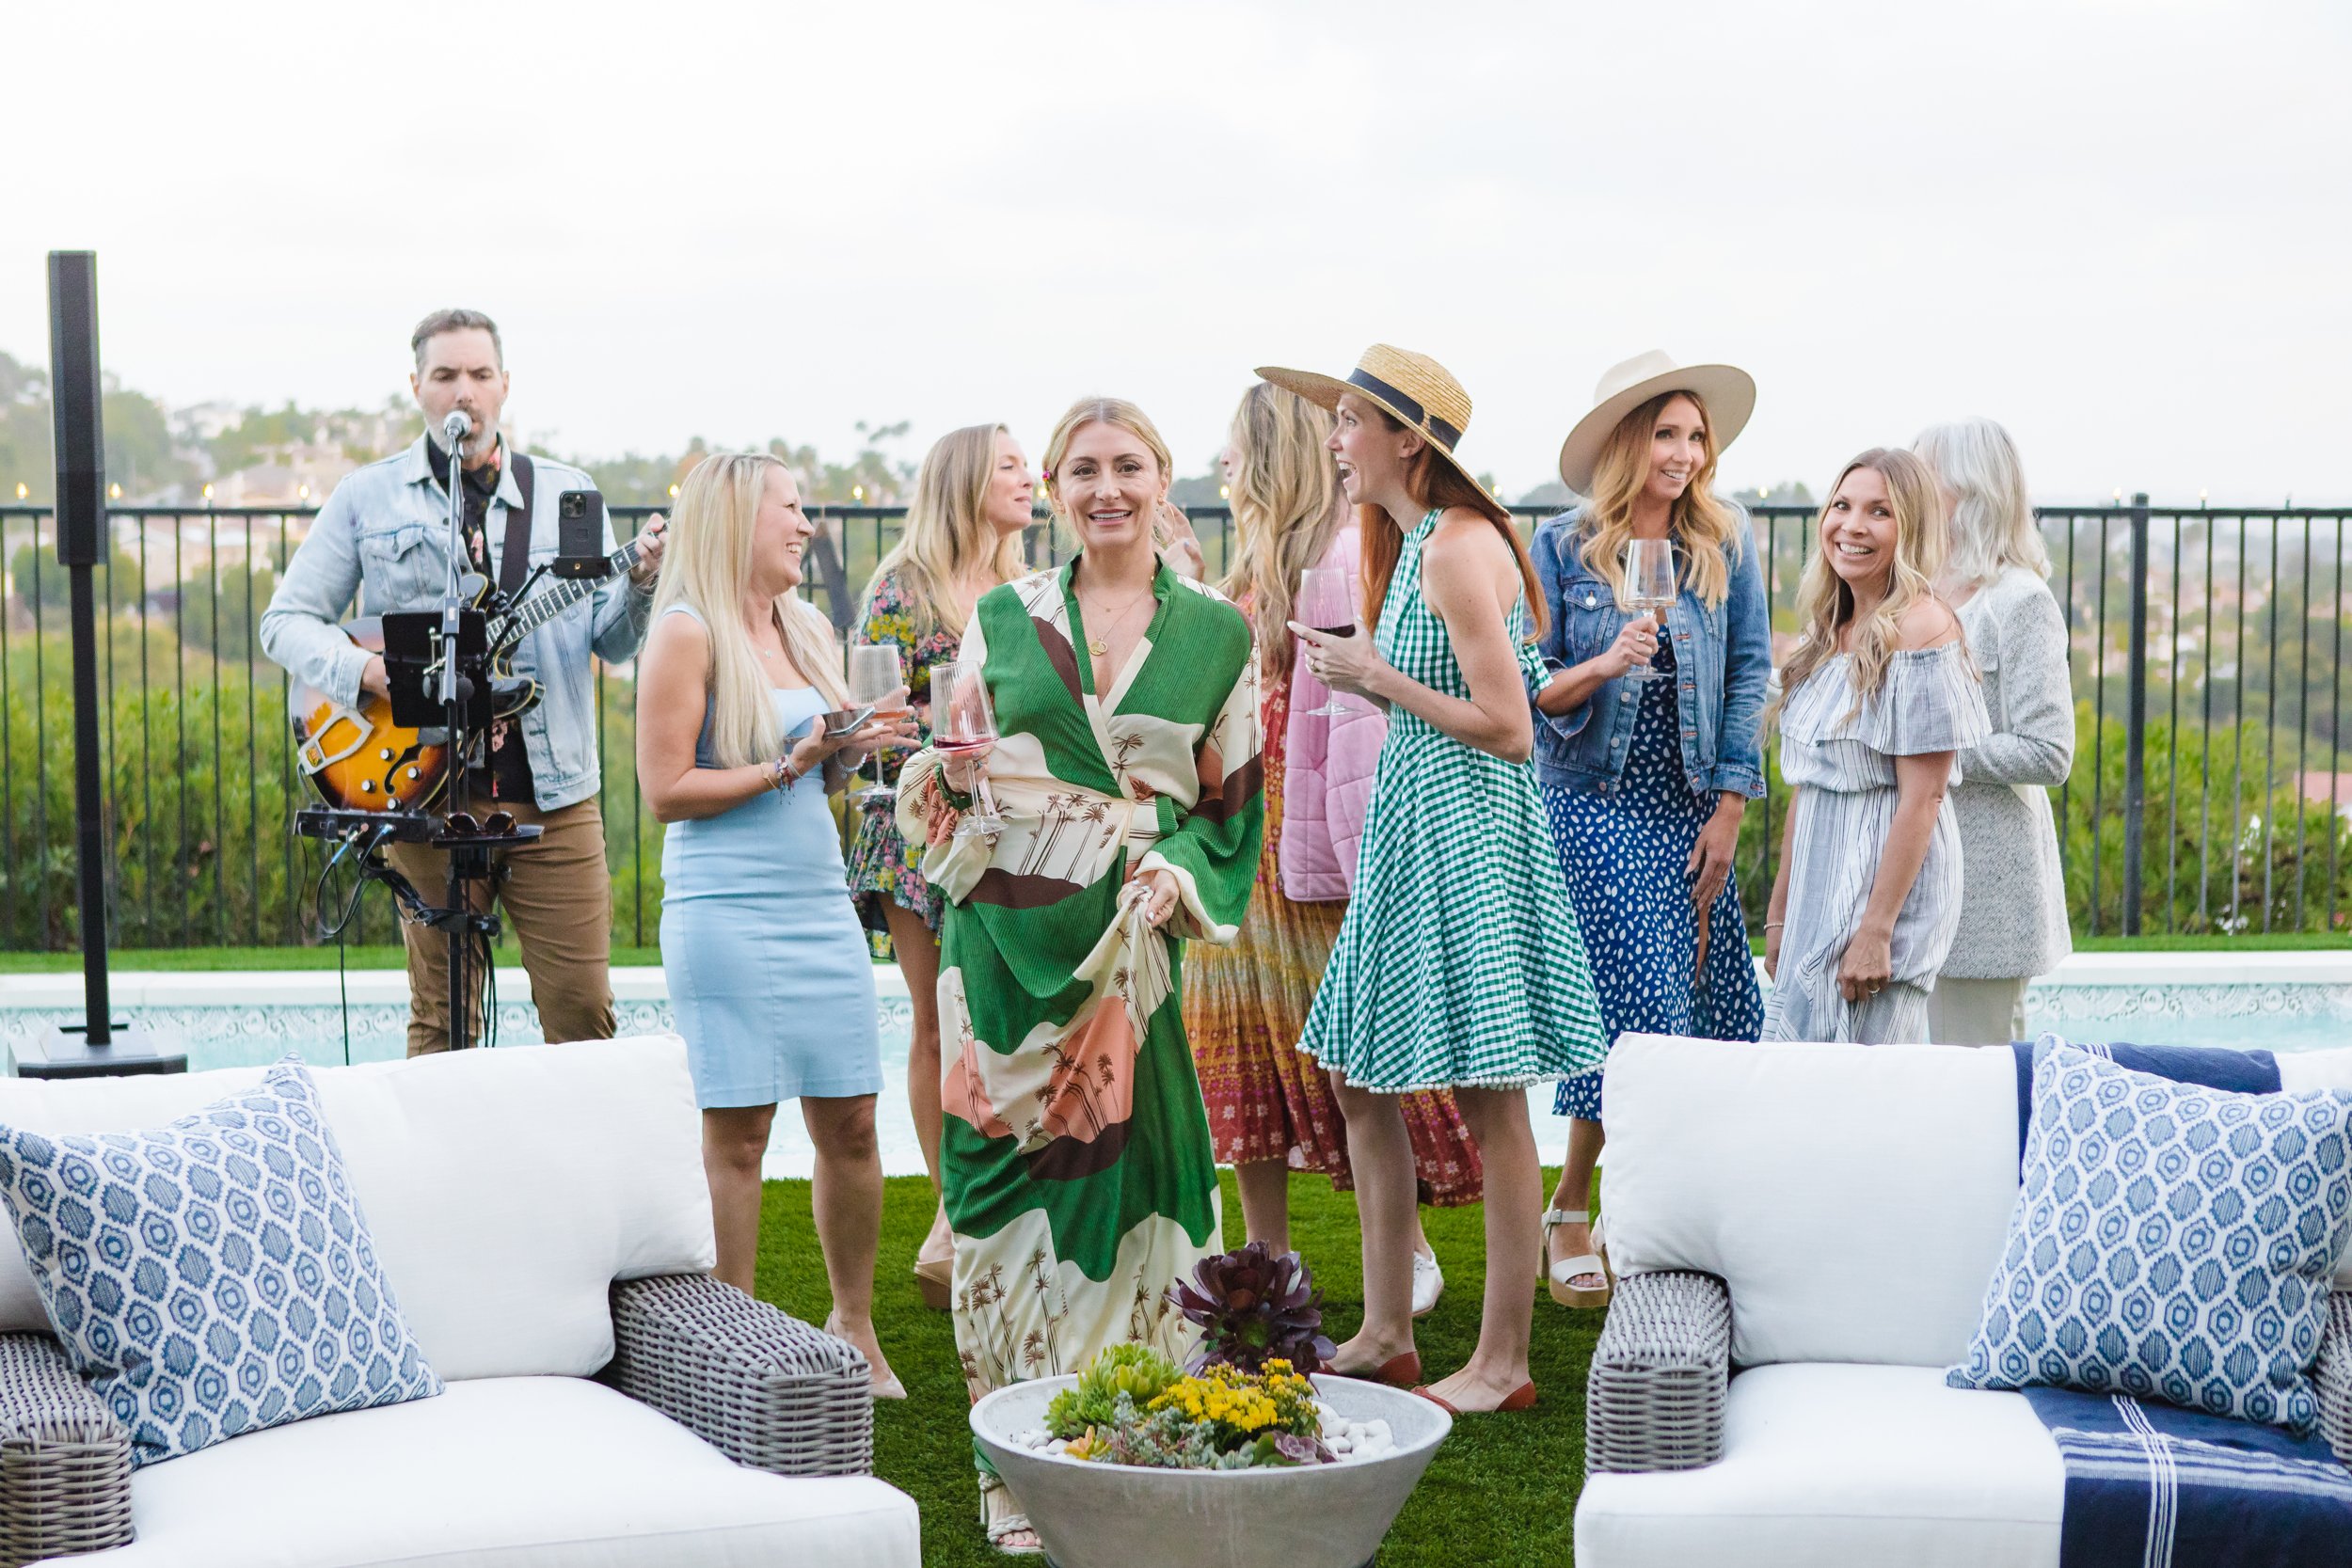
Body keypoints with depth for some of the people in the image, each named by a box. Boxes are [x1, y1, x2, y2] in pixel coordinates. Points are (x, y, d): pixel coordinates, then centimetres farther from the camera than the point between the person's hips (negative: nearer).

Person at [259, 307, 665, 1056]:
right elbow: (287, 620, 7)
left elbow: (611, 642, 8)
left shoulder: (567, 493, 10)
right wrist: (363, 669, -11)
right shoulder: (367, 497, 7)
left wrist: (640, 583, -13)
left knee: (584, 1011, -1)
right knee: (442, 1021, 5)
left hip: (554, 795, 1)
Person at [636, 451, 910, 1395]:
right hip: (727, 915, -7)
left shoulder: (808, 630, 15)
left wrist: (852, 748, 4)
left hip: (821, 904, 7)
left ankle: (854, 1325, 23)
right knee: (738, 1132, -1)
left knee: (851, 1124, 8)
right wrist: (787, 764, -14)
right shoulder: (688, 635, -7)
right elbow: (664, 791, -12)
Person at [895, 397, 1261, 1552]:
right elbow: (948, 779, 13)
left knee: (1119, 1172, -4)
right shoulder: (1003, 619, 10)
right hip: (1005, 935, 1)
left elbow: (1230, 800, 9)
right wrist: (940, 773, -9)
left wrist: (1173, 881, -8)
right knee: (1005, 1168, 0)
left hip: (1131, 941, -1)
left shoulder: (1216, 634, 8)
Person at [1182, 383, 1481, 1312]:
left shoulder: (1347, 552, -12)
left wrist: (1361, 846, -22)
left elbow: (1363, 705, -18)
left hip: (1309, 829, -9)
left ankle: (1407, 1246, 11)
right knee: (1240, 1028, 8)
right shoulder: (1257, 560, 17)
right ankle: (1267, 1255, 15)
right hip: (1241, 830, 9)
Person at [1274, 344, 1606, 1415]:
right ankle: (1386, 1335, 22)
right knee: (1361, 1078, 13)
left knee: (1488, 1100, -3)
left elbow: (1509, 729, -19)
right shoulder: (1410, 544, 15)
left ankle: (1502, 1364, 6)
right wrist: (1362, 673, 9)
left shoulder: (1461, 549, -16)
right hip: (1408, 820, 10)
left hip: (1466, 826, -10)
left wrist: (1379, 680, -13)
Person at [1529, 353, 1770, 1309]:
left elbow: (1749, 674, 5)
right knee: (1641, 1007, -10)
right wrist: (1600, 668, -21)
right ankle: (1566, 1217, 7)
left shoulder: (1726, 543, 5)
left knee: (1715, 1011, 0)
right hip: (1592, 803, -3)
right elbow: (1529, 691, -2)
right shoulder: (1561, 548, -1)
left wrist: (1731, 808, 0)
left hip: (1691, 808, 4)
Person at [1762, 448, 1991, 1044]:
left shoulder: (1920, 627, -12)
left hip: (1887, 879, -8)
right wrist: (1779, 912, 16)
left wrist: (1876, 929, -20)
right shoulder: (1829, 632, 13)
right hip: (1817, 892, 8)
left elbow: (1922, 796, -17)